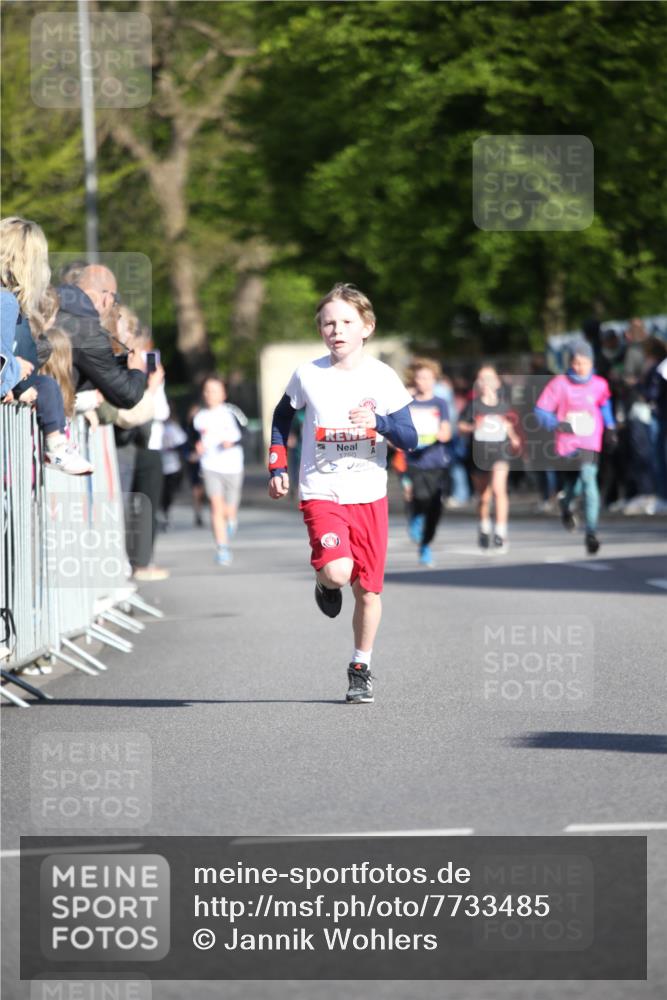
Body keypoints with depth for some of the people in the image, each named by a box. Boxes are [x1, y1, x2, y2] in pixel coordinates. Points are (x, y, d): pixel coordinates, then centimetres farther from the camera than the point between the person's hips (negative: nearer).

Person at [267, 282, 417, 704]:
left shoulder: (383, 377, -3)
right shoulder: (308, 375, -2)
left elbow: (410, 439, -3)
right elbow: (282, 418, 16)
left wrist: (379, 423, -22)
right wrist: (278, 467, 8)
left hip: (370, 495, 1)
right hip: (321, 492, -1)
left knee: (368, 587, 5)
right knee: (338, 571, -25)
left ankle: (361, 668, 23)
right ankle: (325, 584, 13)